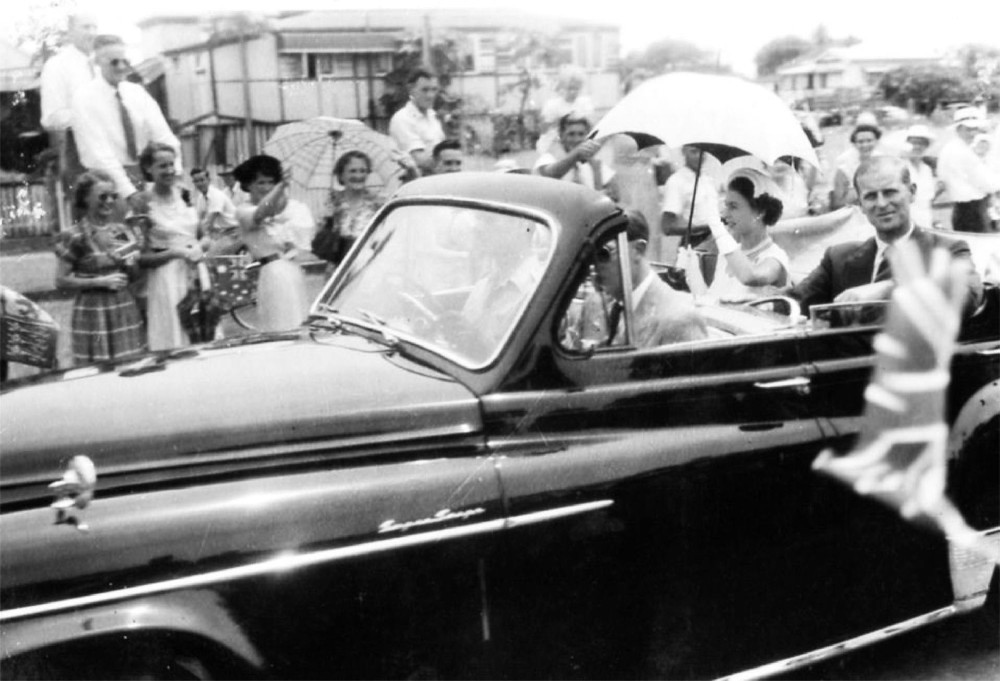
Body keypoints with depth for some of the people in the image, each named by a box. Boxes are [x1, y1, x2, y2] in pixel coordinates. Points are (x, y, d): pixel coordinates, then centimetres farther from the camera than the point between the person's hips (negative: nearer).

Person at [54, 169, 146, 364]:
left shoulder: (122, 231, 7)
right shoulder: (77, 237, -9)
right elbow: (61, 280, -8)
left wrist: (130, 267, -4)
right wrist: (101, 281, -14)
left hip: (126, 308, 5)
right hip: (94, 311, -5)